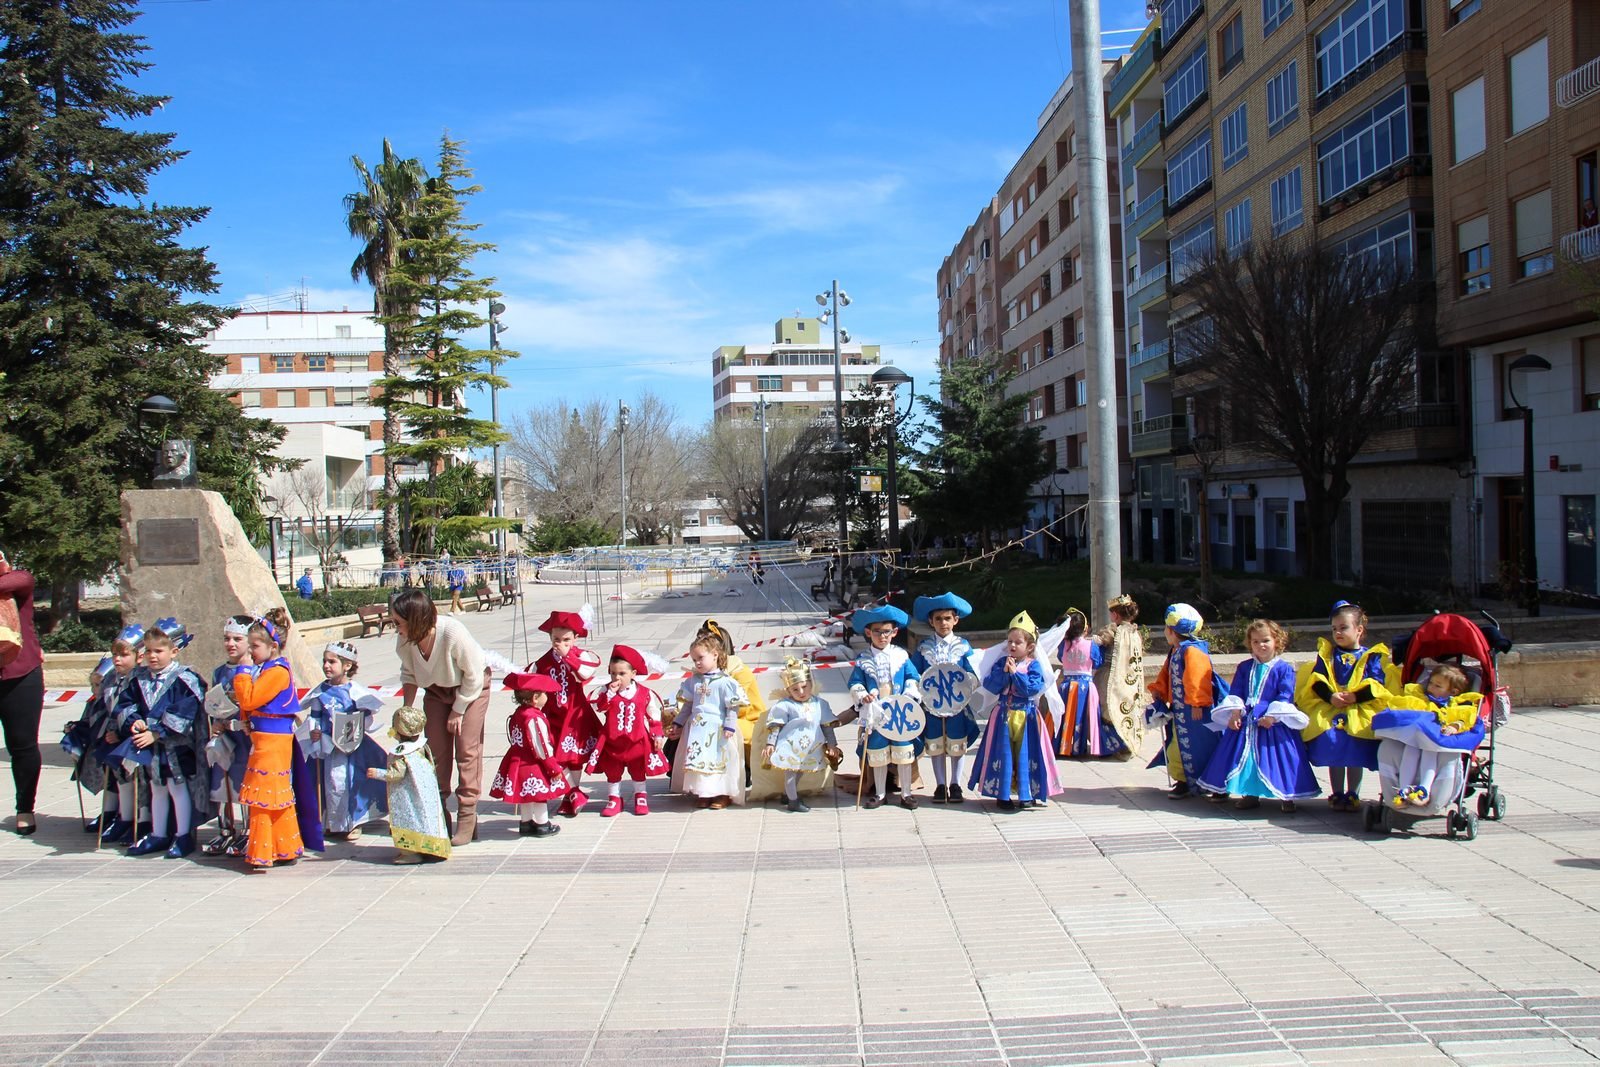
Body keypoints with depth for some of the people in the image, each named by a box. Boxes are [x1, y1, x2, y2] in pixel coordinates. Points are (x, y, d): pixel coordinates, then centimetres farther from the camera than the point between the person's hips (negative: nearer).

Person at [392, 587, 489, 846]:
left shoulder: (454, 634, -38)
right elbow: (409, 674, 1)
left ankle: (467, 817, -4)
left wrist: (457, 712, -16)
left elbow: (473, 677, -23)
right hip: (437, 688, 5)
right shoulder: (404, 641, -23)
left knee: (467, 748, -9)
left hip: (472, 687, -5)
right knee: (436, 750, 2)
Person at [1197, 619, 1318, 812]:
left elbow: (1285, 695, -9)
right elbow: (1235, 692, 7)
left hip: (1273, 722, -4)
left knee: (1276, 757, -7)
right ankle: (1250, 793, 17)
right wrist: (1235, 712, -7)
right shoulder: (1244, 667, 11)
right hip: (1246, 721, 4)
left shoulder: (1283, 668, -2)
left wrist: (1272, 716, -19)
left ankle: (1285, 795, 4)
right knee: (1246, 756, 6)